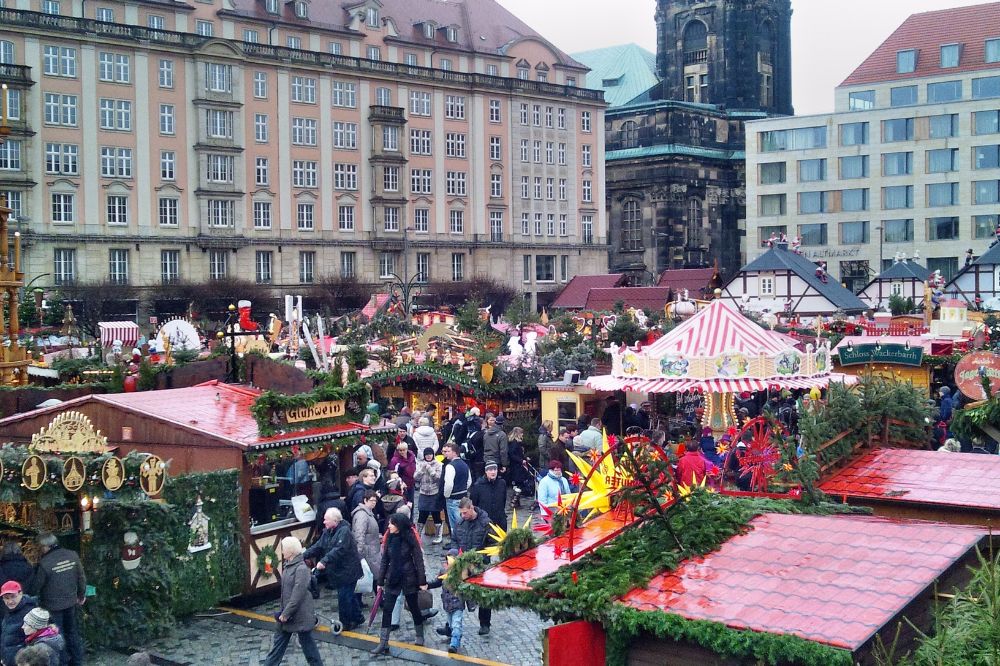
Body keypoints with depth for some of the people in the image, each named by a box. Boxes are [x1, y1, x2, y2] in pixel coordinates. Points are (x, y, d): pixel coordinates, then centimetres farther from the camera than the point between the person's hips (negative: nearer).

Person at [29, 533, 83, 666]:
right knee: (72, 632, 19)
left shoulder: (44, 563, -22)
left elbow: (36, 586, -12)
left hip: (53, 605, -5)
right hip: (71, 601, 5)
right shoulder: (72, 555, -7)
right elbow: (81, 577, 3)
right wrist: (82, 595, 17)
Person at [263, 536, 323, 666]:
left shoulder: (301, 569, -21)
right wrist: (283, 611, 15)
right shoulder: (287, 565, 6)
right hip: (286, 613, 9)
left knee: (307, 643, 5)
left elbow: (297, 595, -23)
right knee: (279, 641, 15)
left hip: (300, 614, -9)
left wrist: (286, 613, -20)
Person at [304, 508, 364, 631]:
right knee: (348, 595, 17)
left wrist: (324, 561, -41)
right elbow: (318, 546, 5)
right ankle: (357, 618, 30)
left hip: (347, 571, -9)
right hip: (338, 571, 9)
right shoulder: (327, 532, 8)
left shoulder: (344, 531, -21)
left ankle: (346, 623, 8)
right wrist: (304, 556, -8)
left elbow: (339, 550, -32)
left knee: (344, 597, -5)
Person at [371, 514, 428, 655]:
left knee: (414, 608, 11)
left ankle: (420, 637, 30)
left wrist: (422, 581, -12)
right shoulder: (389, 539, -1)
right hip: (392, 579, 4)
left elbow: (419, 560, -11)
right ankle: (383, 643, 1)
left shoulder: (410, 539, -13)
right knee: (387, 609, -2)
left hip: (409, 579, -4)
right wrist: (380, 581, 7)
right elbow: (384, 561, 5)